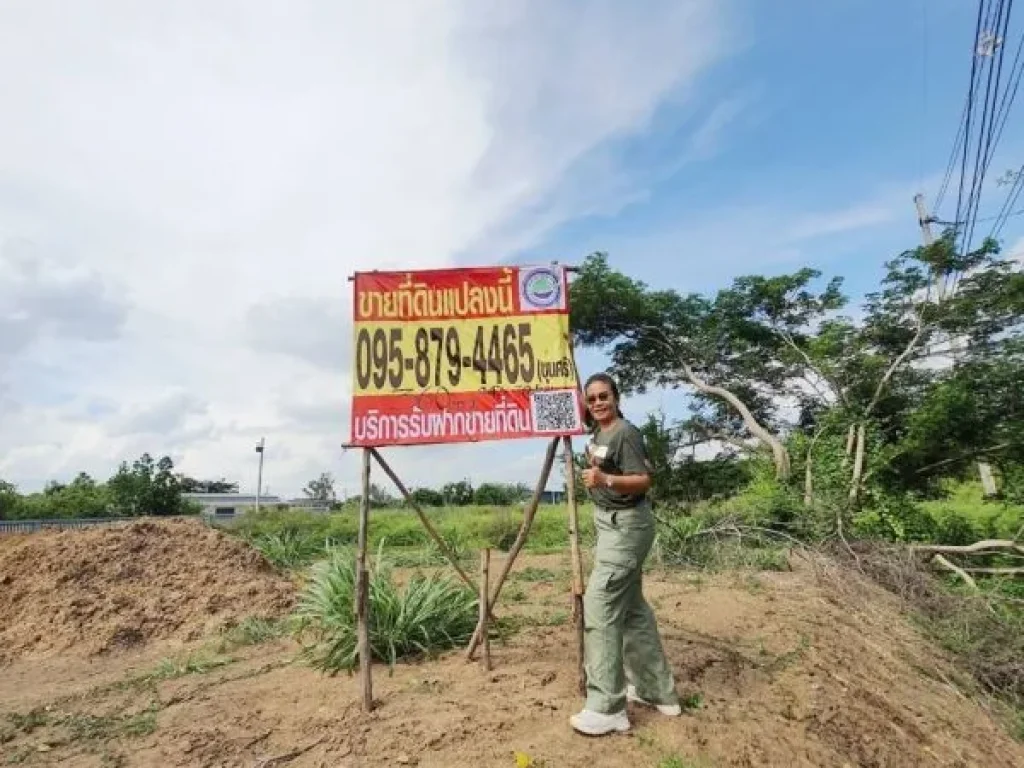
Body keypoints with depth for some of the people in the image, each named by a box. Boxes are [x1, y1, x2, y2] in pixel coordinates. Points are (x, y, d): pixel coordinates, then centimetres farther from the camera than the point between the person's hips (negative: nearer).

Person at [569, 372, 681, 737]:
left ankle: (607, 709, -1)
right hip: (613, 524, 10)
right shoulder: (599, 432, 10)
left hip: (626, 526, -10)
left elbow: (643, 480, -25)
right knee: (632, 607, 16)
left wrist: (605, 479, -39)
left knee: (600, 607, -10)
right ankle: (657, 690, 29)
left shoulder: (625, 433, -17)